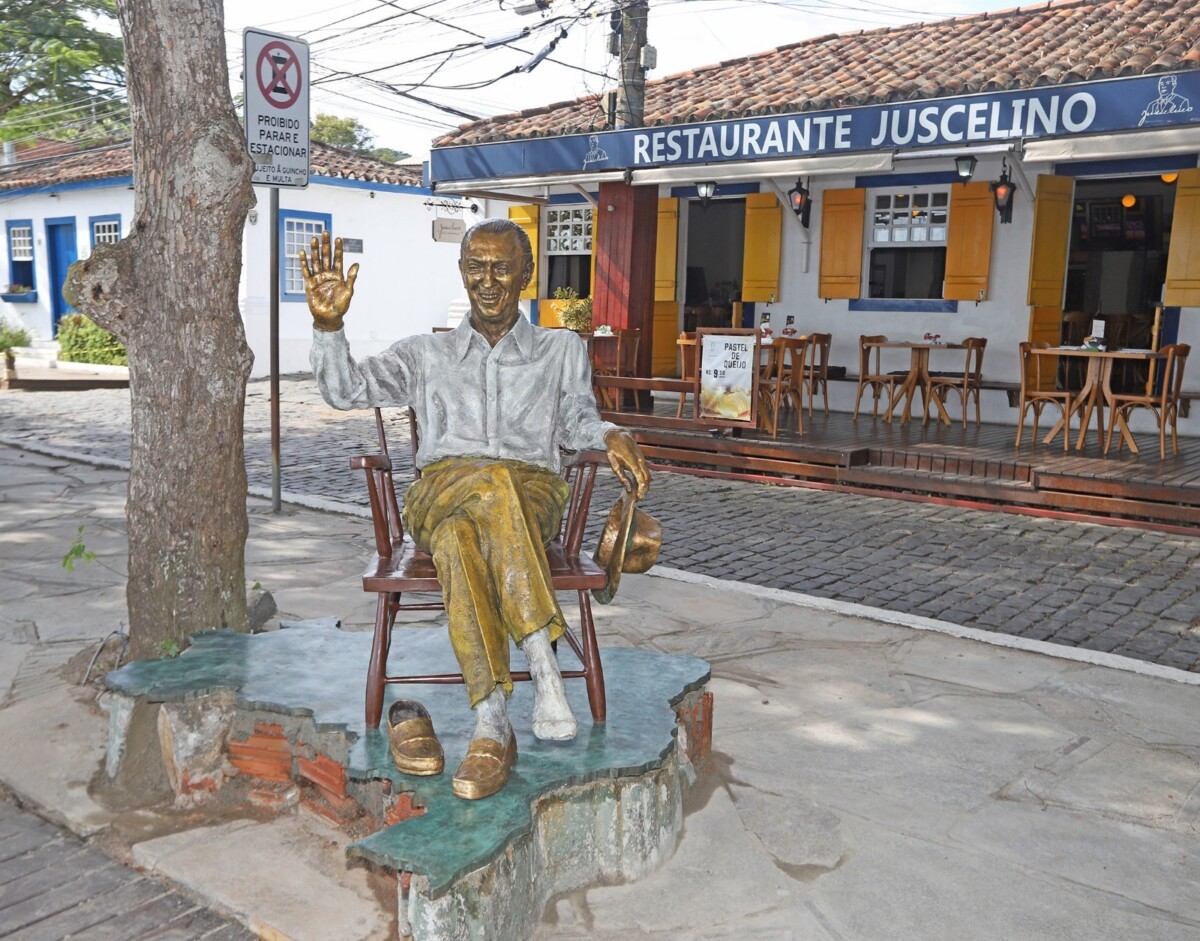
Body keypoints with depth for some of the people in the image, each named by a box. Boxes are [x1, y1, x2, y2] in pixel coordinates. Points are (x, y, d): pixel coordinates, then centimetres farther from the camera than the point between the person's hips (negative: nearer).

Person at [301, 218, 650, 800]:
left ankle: (490, 727, -42)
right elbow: (346, 390, 14)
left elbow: (577, 423, 13)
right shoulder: (427, 355, 24)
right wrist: (328, 323, -3)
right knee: (493, 480, -38)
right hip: (440, 494, 1)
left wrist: (612, 438, -10)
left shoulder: (562, 351, 24)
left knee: (461, 539, -38)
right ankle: (543, 669, -41)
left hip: (532, 494, 0)